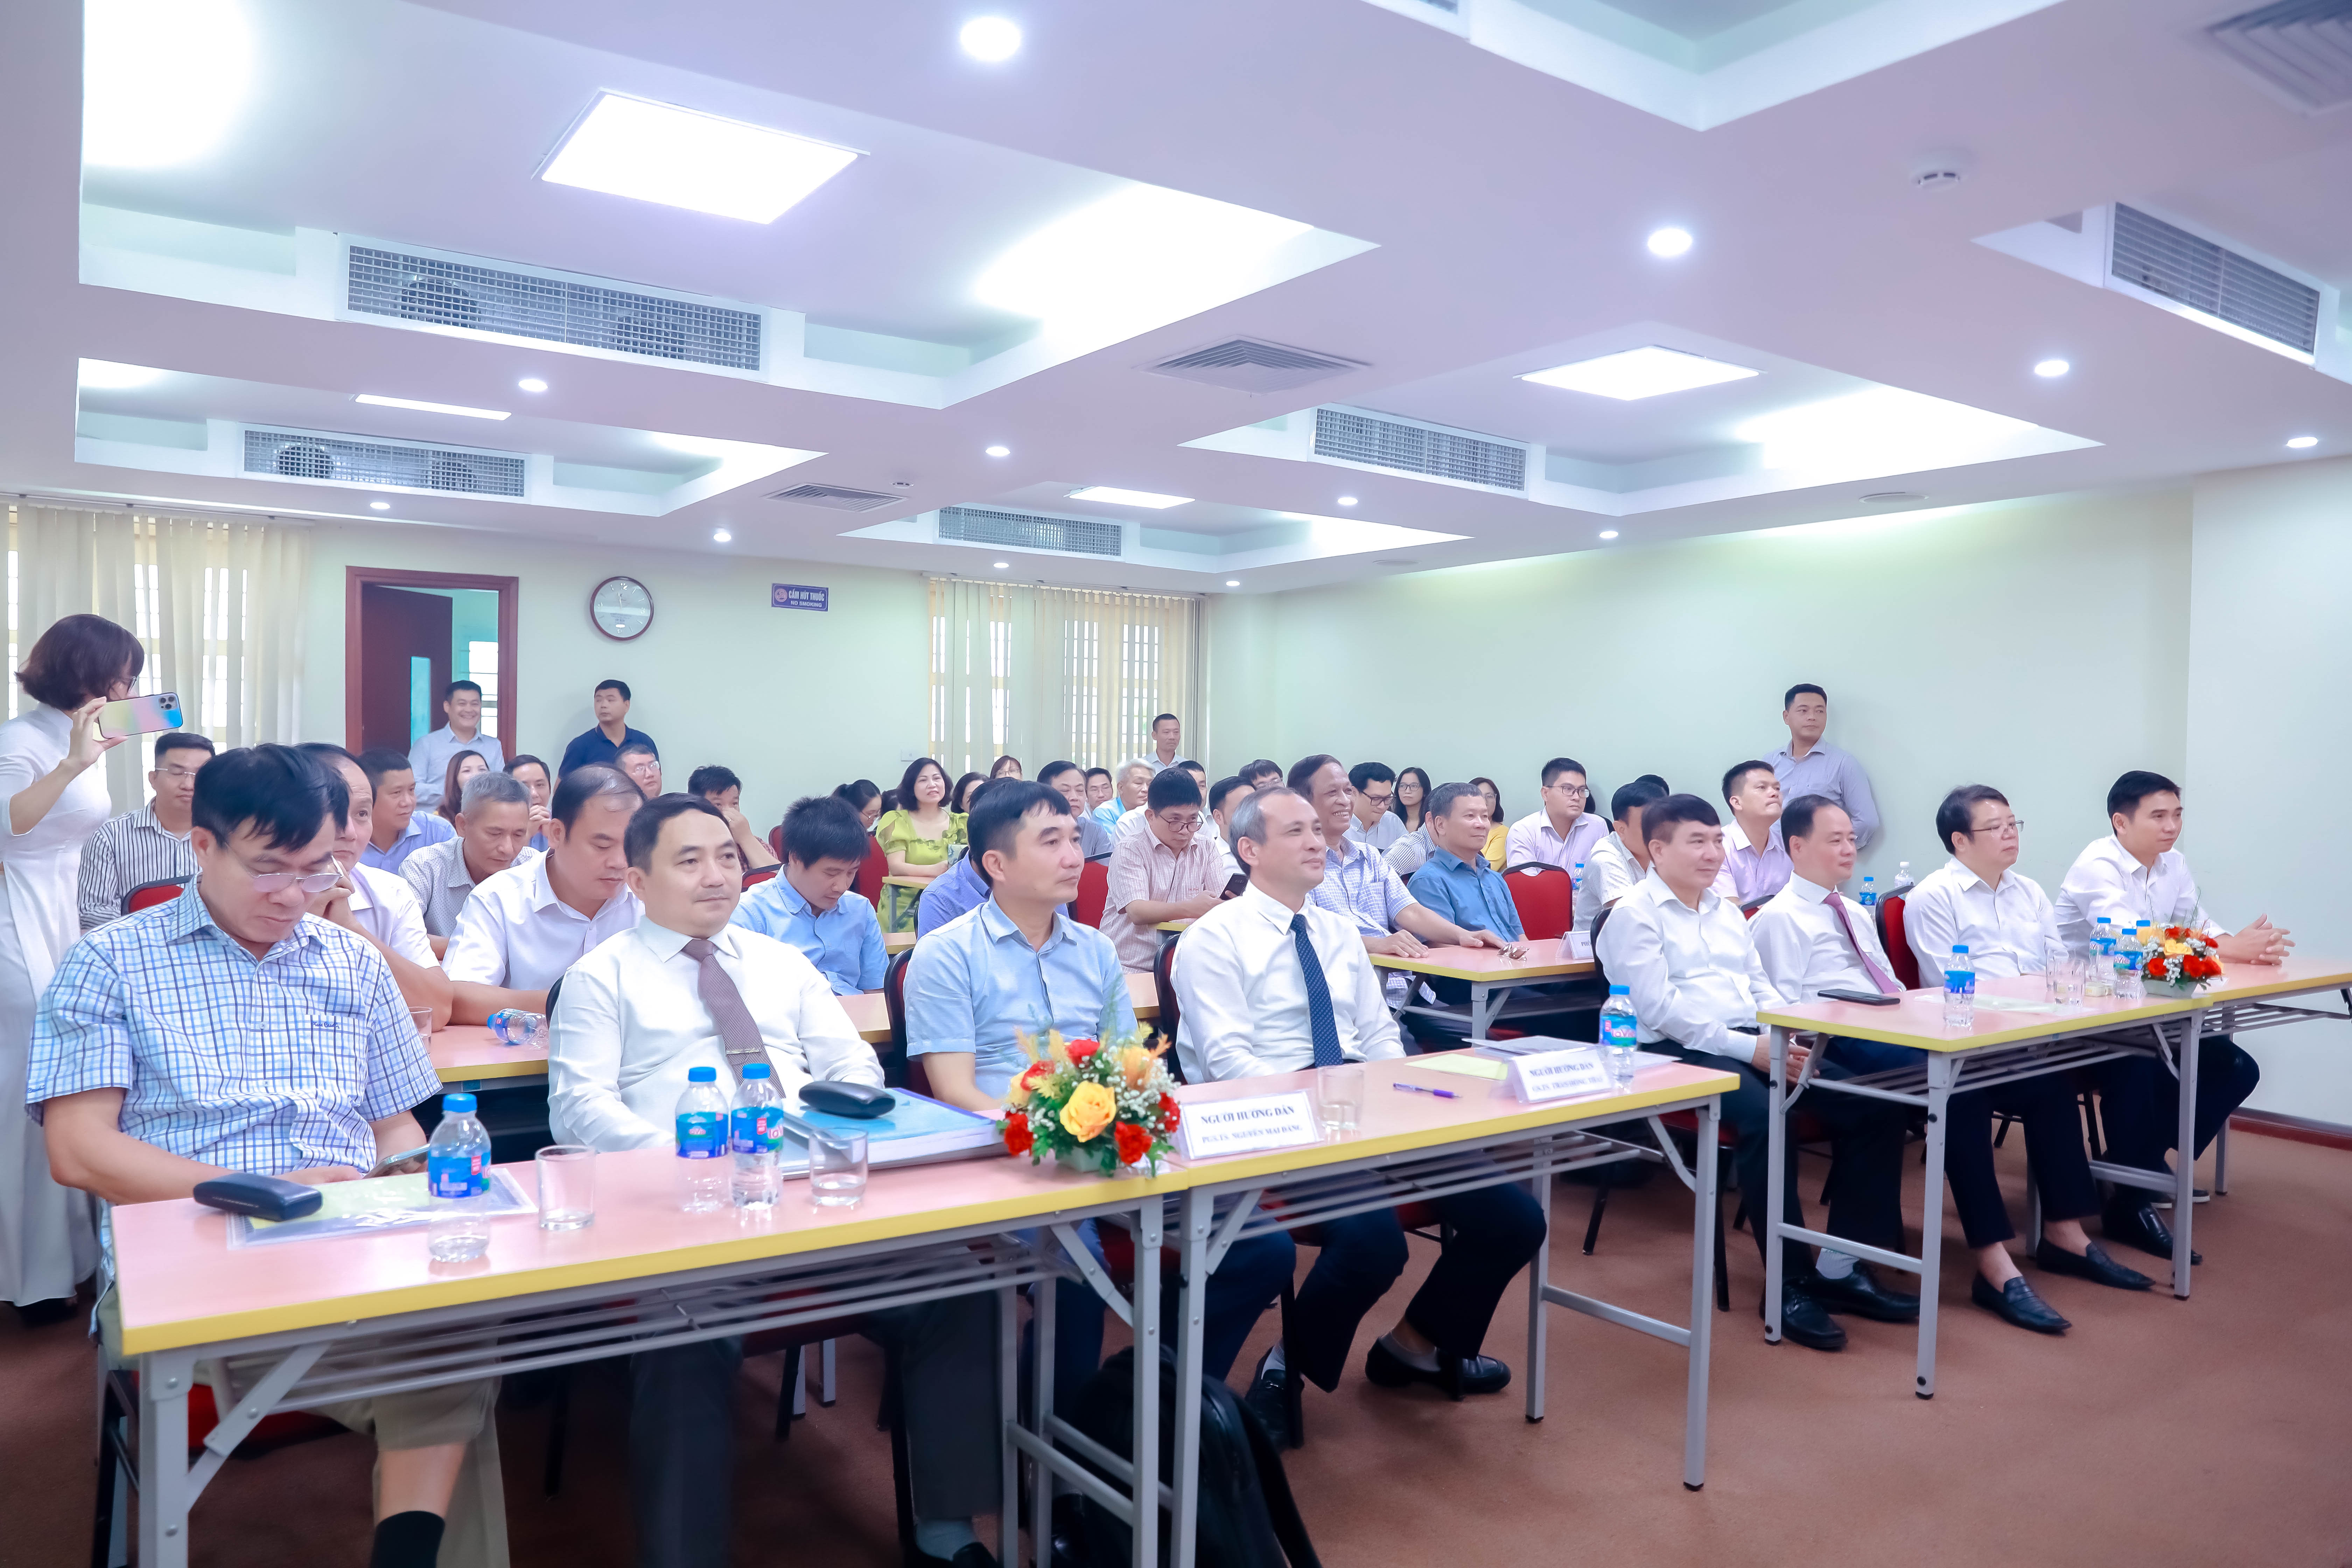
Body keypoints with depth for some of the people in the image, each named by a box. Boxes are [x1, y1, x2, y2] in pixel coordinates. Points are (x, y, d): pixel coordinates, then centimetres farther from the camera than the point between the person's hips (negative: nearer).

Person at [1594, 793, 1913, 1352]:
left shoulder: (1726, 908, 22)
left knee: (1874, 1107, -10)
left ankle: (1843, 1267, -3)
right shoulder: (1635, 915, -3)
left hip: (1756, 1042, 8)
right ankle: (1791, 1283, -20)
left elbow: (1762, 985, 21)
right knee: (1765, 1117, -36)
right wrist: (1749, 1048, -19)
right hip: (1680, 1051, -8)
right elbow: (1659, 1008, -13)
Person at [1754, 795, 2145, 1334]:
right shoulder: (1779, 919, -1)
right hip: (1845, 1048, -9)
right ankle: (1996, 1270, -31)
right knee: (1958, 1083, -35)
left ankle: (2064, 1236, 1)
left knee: (2045, 1078, -7)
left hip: (1901, 1034, 9)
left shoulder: (1857, 914, 27)